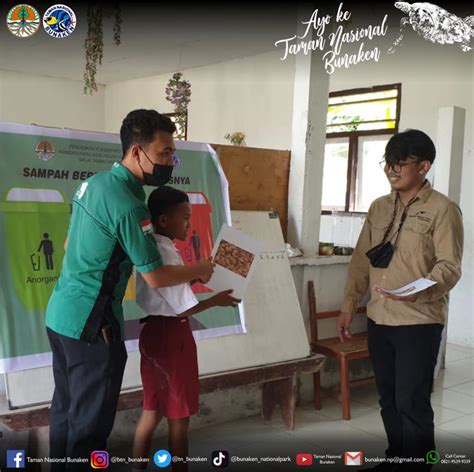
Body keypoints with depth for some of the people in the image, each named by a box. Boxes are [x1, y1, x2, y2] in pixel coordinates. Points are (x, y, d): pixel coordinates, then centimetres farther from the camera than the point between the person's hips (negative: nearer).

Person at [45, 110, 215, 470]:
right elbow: (156, 277, -17)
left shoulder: (93, 182, 5)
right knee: (90, 420, 5)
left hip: (60, 311, 9)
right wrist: (199, 270, -1)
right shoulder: (129, 205, -22)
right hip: (91, 322, -9)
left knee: (65, 409, 21)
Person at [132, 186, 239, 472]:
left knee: (153, 409, 18)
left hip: (155, 331, 9)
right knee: (179, 413, 7)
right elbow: (184, 308, -21)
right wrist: (216, 300, -8)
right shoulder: (166, 253, -21)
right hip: (171, 335, -9)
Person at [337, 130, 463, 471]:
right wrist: (349, 306, 10)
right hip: (378, 320, 6)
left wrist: (419, 291, -32)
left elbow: (450, 266, -14)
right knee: (389, 400, 17)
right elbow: (361, 260, 13)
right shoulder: (379, 208, 10)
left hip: (420, 323, -6)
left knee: (412, 404, -3)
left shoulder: (442, 209, -8)